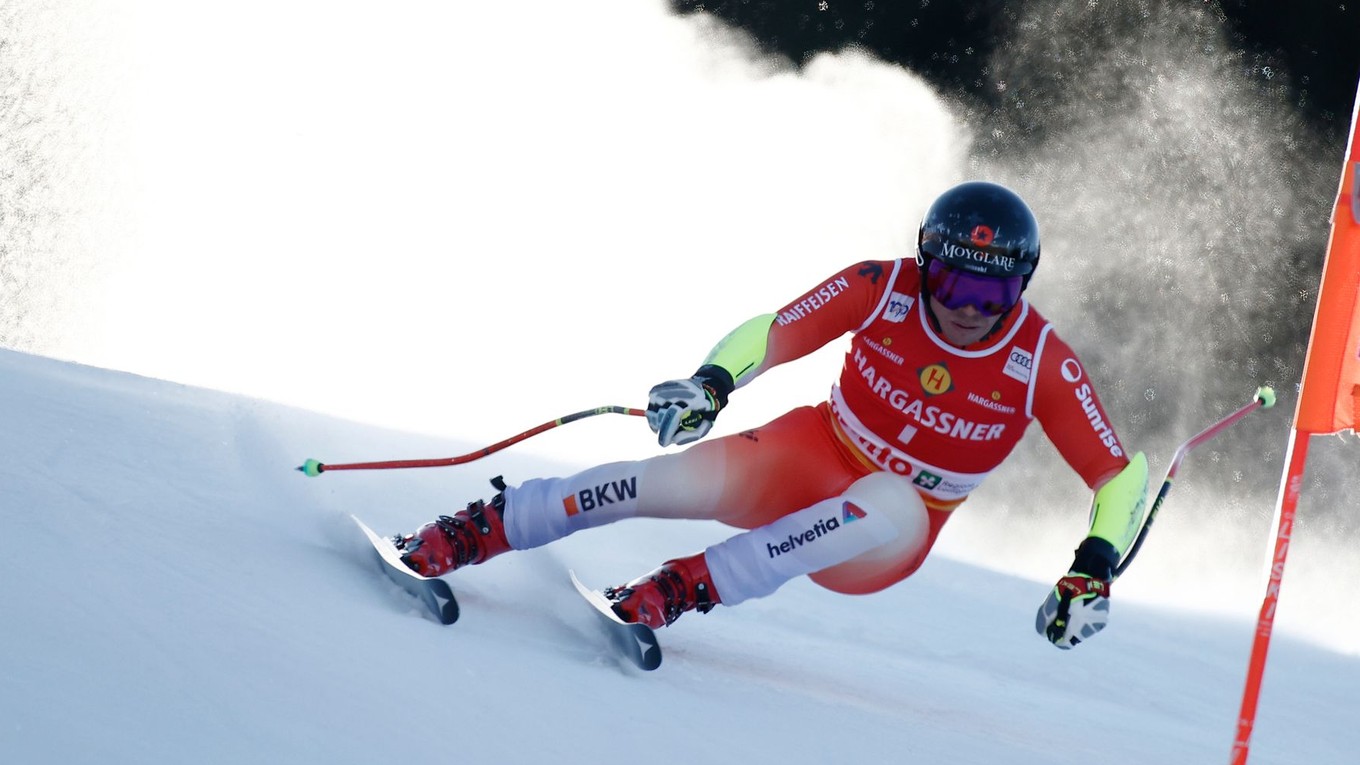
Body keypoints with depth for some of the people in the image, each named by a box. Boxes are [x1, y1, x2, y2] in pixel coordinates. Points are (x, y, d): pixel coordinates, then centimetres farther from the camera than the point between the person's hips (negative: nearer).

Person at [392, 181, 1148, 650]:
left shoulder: (1042, 366, -20)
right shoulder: (880, 289, -17)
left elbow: (1123, 473, -14)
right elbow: (772, 333, -9)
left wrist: (1093, 570, -29)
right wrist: (711, 382, -29)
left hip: (882, 540, -1)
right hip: (813, 456, 1)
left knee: (889, 503, -39)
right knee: (661, 483, -22)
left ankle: (685, 587, -37)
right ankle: (464, 535, -11)